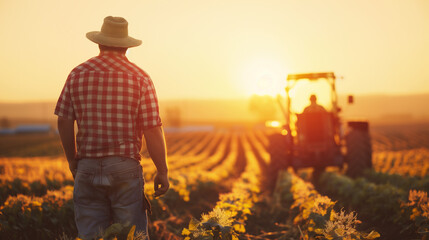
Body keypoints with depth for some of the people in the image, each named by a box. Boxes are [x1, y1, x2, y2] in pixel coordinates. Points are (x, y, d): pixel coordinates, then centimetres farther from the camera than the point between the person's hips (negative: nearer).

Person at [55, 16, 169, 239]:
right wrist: (162, 171, 1)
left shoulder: (78, 74, 4)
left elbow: (64, 122, 6)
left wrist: (72, 160, 20)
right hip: (125, 166, -2)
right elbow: (152, 130, -7)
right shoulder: (139, 78, -4)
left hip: (87, 168, 2)